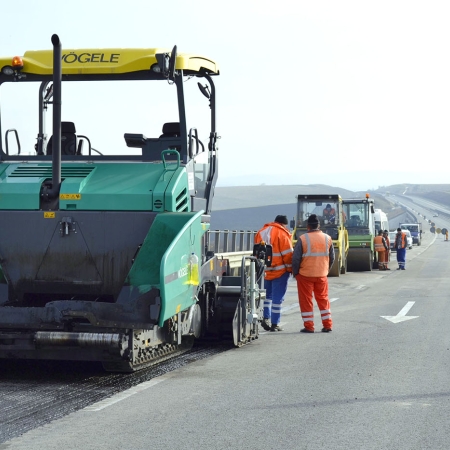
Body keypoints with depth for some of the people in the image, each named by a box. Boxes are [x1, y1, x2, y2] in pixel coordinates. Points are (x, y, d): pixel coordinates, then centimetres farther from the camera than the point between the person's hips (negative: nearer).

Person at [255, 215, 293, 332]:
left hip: (265, 271, 6)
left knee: (268, 295, 21)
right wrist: (291, 269, -1)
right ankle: (275, 324, 1)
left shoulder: (261, 232, 10)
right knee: (277, 297, 0)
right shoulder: (282, 233, -11)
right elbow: (288, 253, -12)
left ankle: (265, 318, 8)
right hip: (280, 270, -6)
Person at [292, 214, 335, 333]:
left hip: (305, 275, -4)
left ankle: (309, 326, 4)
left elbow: (296, 258, -10)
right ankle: (327, 325, 13)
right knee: (323, 299, 14)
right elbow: (332, 258, 10)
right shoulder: (327, 238, 2)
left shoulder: (303, 239, -11)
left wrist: (295, 273, 3)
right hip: (322, 275, 4)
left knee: (306, 300, 5)